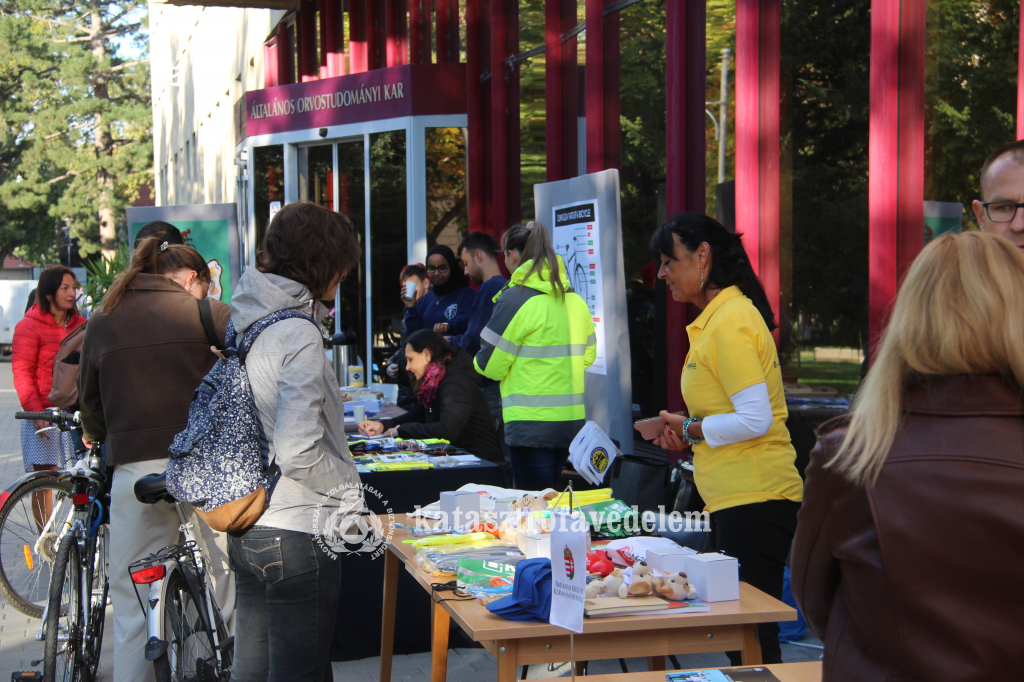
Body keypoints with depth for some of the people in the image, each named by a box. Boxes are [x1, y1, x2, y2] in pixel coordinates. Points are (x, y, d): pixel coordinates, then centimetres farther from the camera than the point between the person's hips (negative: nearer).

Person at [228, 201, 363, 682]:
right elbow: (298, 453, -25)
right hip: (295, 536, -9)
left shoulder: (246, 322, 7)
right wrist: (350, 487, -10)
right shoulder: (298, 335, -19)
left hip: (246, 531, 9)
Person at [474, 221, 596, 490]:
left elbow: (490, 366, -8)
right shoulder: (575, 300, 9)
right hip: (572, 422, 7)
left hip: (533, 425, -7)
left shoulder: (515, 299, -11)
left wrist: (477, 361, 13)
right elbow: (587, 355, 17)